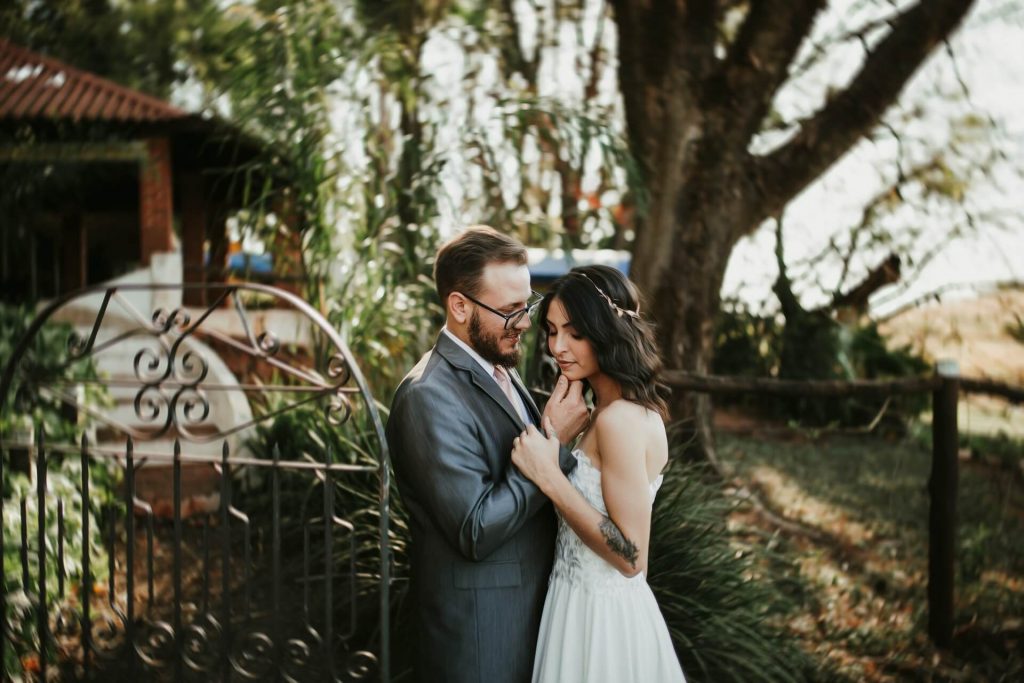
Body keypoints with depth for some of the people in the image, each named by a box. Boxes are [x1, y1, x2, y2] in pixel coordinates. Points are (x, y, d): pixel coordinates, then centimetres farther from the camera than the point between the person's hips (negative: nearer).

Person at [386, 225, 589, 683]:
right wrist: (554, 443, -21)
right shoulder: (430, 396, -22)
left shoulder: (498, 369, 7)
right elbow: (477, 530, -25)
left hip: (528, 608, 9)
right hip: (478, 630, -8)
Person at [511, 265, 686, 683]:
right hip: (600, 605, 9)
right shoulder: (635, 407, 5)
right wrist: (555, 437, 1)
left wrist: (549, 476, -25)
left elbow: (632, 557, -24)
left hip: (599, 618, -9)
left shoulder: (618, 419, -24)